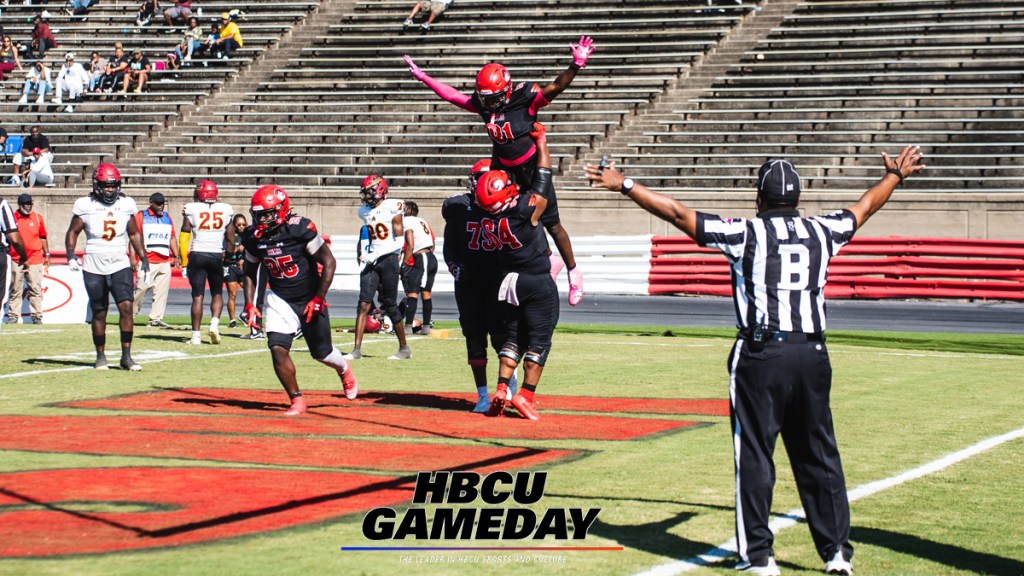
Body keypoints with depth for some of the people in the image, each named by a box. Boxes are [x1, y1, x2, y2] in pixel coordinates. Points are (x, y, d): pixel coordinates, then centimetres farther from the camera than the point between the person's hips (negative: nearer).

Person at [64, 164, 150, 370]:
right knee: (99, 313, 6)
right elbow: (73, 231, 6)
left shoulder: (126, 204, 5)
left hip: (120, 264, 1)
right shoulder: (85, 205, -2)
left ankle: (126, 356, -8)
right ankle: (100, 356, 19)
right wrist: (71, 255, -8)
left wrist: (144, 259, 11)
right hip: (94, 266, -1)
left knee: (126, 307, -13)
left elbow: (134, 234, 15)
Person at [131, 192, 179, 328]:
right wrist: (133, 258, -10)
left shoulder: (167, 217, 17)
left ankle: (156, 318, 6)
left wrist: (176, 256, 12)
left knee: (162, 290, 1)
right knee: (141, 288, -10)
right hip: (147, 261, -5)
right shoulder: (141, 216, 0)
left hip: (165, 262, 5)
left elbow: (172, 238, 21)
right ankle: (130, 314, 5)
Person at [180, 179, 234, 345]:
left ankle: (196, 334, -2)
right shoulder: (225, 210, 2)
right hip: (216, 256, 1)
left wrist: (184, 261, 5)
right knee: (217, 293, 17)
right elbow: (231, 238, 7)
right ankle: (215, 322, -6)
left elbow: (184, 236, -3)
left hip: (197, 255, -1)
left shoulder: (192, 209, -3)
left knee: (197, 296, 2)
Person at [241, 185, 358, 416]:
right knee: (277, 348, -16)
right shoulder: (254, 237, -6)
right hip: (280, 299, 3)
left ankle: (344, 370, 44)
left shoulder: (301, 229, -22)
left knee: (321, 352, 8)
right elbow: (250, 272, 11)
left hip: (309, 299, -3)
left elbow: (329, 263, -16)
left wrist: (318, 299, -18)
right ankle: (296, 400, 0)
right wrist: (249, 305, 0)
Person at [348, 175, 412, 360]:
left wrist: (376, 254, -19)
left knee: (390, 306, 0)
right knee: (364, 303, -6)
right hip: (372, 261, 5)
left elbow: (399, 242, -13)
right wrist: (365, 255, 14)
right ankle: (357, 349, -8)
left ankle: (404, 349, 14)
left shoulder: (392, 208, -10)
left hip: (388, 259, -5)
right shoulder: (364, 211, 10)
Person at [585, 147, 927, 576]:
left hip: (760, 355, -3)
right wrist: (895, 176, 45)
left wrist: (625, 186, 5)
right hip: (812, 354, 4)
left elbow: (677, 214, -2)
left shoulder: (745, 233, -1)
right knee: (819, 456, 11)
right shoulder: (822, 232, 9)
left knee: (754, 456, 3)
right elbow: (866, 206, 27)